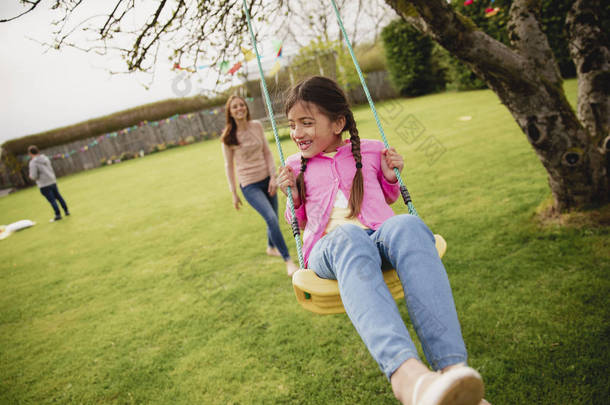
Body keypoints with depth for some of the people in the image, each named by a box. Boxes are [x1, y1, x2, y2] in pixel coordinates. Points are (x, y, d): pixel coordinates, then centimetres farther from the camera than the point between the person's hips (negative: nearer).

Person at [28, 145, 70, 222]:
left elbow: (34, 176, -16)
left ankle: (58, 215, 5)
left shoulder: (33, 162, -15)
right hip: (53, 181, 6)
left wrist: (31, 176, 4)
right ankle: (66, 211, 21)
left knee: (51, 200, 0)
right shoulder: (45, 158, 5)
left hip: (44, 185, -6)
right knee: (58, 196, 16)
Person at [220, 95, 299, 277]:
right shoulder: (228, 137, -9)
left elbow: (267, 153, 5)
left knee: (273, 219, 14)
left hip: (266, 180, 4)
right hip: (249, 185, -4)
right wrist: (234, 193, 2)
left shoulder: (257, 126, -1)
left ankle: (271, 248, 44)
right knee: (271, 219, -19)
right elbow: (229, 165, -1)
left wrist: (273, 177, -4)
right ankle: (288, 261, -10)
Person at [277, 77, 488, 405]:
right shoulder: (297, 166, 24)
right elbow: (299, 222, 31)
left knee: (407, 225, -38)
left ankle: (452, 366, -49)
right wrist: (293, 197, 11)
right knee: (348, 238, -41)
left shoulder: (370, 151, 23)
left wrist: (391, 178, 14)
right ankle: (405, 372, -64)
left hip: (380, 233, 1)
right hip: (328, 247, -1)